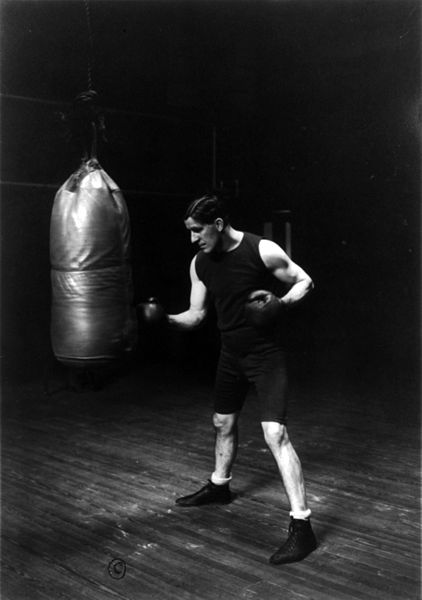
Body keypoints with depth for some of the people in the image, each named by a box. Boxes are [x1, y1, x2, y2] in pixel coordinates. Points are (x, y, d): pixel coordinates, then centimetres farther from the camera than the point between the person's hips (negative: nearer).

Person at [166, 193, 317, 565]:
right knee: (223, 423, 22)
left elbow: (304, 281, -7)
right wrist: (166, 319, -10)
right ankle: (219, 486, 49)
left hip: (266, 355, -7)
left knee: (275, 433, -17)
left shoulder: (263, 250, -19)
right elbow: (196, 314, 7)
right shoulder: (200, 263, -1)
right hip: (231, 355, 7)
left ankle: (302, 526, -10)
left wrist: (281, 302, -25)